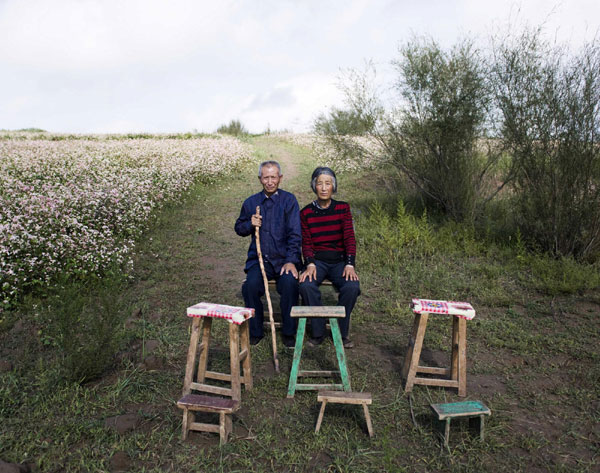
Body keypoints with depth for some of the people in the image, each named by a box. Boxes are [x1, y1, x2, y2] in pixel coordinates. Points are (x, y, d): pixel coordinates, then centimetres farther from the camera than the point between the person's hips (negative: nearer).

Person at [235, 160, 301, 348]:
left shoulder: (288, 200, 0)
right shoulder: (251, 202, 11)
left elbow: (295, 233, -6)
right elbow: (239, 228, 21)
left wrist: (291, 261, -18)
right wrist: (250, 224, -3)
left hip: (284, 258, -2)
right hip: (258, 258, 2)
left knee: (289, 283, -29)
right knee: (251, 285, -25)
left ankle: (289, 332, -7)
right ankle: (255, 331, -3)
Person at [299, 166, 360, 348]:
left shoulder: (342, 208, 4)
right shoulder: (306, 212, 3)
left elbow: (349, 238, -4)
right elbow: (306, 243, 0)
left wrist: (350, 265, -18)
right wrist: (310, 264, -20)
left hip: (339, 260, 0)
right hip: (317, 260, 0)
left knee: (352, 287, -29)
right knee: (306, 285, -32)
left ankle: (341, 332, -7)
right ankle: (317, 332, -12)